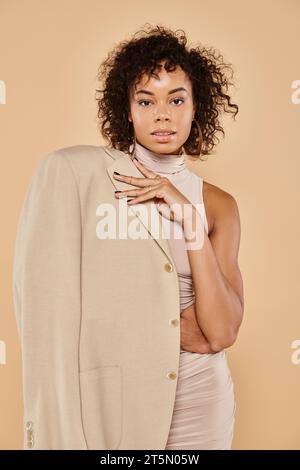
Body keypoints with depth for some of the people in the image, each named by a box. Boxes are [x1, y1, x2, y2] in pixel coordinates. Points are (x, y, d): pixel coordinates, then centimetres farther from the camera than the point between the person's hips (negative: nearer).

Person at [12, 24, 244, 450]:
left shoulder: (217, 205, 1)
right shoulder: (72, 171, -10)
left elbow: (222, 332, -8)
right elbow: (49, 310, -14)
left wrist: (190, 220, -15)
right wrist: (178, 328, -9)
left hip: (198, 402, 3)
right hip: (102, 396, -3)